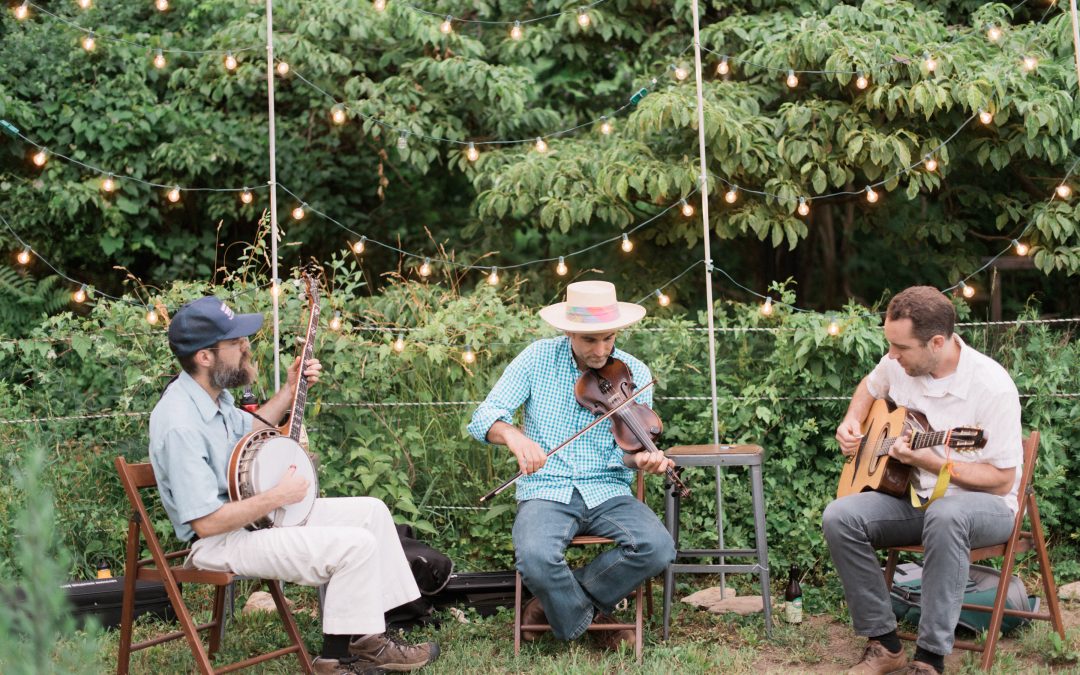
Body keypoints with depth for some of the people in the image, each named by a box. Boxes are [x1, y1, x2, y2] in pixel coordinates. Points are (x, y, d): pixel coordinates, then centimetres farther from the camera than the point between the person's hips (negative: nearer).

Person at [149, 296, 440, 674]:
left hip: (256, 514, 10)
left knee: (371, 512, 7)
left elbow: (247, 431, 25)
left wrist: (290, 390, 13)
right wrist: (278, 496, -20)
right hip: (221, 541, -10)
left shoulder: (213, 395, 2)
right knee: (356, 545, -19)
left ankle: (371, 635, 9)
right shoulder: (180, 426, -28)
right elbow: (207, 523, -29)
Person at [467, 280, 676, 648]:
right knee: (535, 557, -34)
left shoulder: (635, 374, 1)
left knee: (658, 547, -26)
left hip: (608, 492, 2)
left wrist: (642, 458, -28)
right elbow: (483, 418, -5)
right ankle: (588, 619, -1)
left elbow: (625, 453, -3)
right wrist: (513, 435, -29)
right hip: (546, 490, -2)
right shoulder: (538, 358, -1)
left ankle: (557, 600, -3)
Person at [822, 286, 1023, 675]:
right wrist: (851, 423, 3)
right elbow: (870, 387, 22)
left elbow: (1002, 481, -18)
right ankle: (884, 644, -10)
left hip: (985, 505, -5)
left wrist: (930, 461, -28)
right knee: (839, 518, -21)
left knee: (945, 515, -41)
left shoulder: (992, 387, -22)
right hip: (914, 498, 6)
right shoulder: (898, 363, -4)